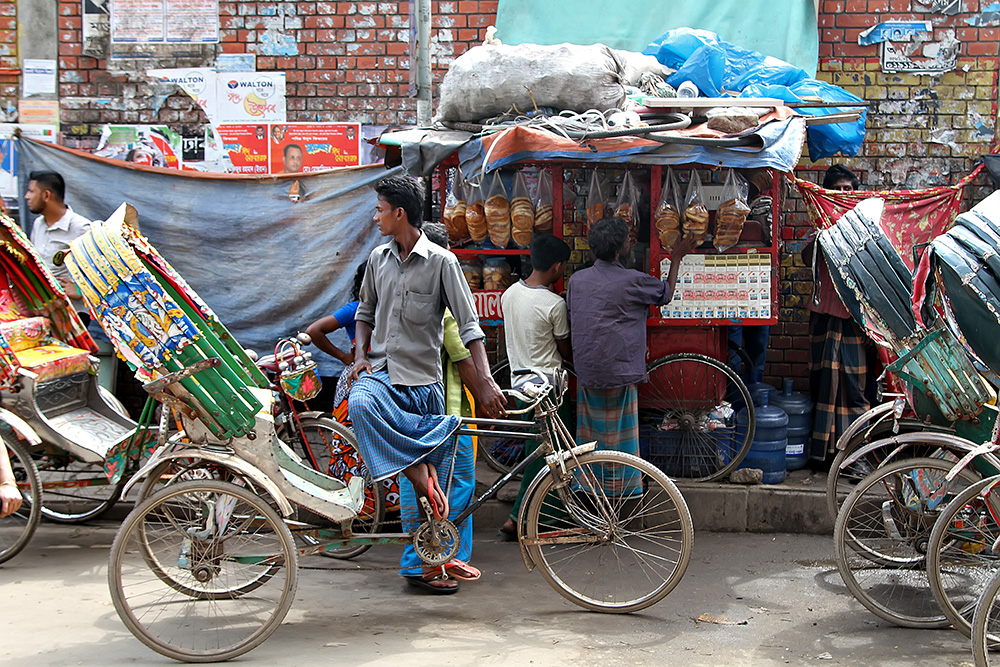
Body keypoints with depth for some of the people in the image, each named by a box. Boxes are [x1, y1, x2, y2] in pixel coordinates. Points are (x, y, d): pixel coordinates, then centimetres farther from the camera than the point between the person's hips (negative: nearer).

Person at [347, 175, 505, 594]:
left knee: (432, 482, 1)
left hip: (423, 382, -3)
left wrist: (484, 381, -17)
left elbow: (469, 325, -7)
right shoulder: (379, 259, 10)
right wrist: (361, 355, 5)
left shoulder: (441, 262, -5)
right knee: (359, 404, -35)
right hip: (380, 372, 3)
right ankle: (418, 468, -26)